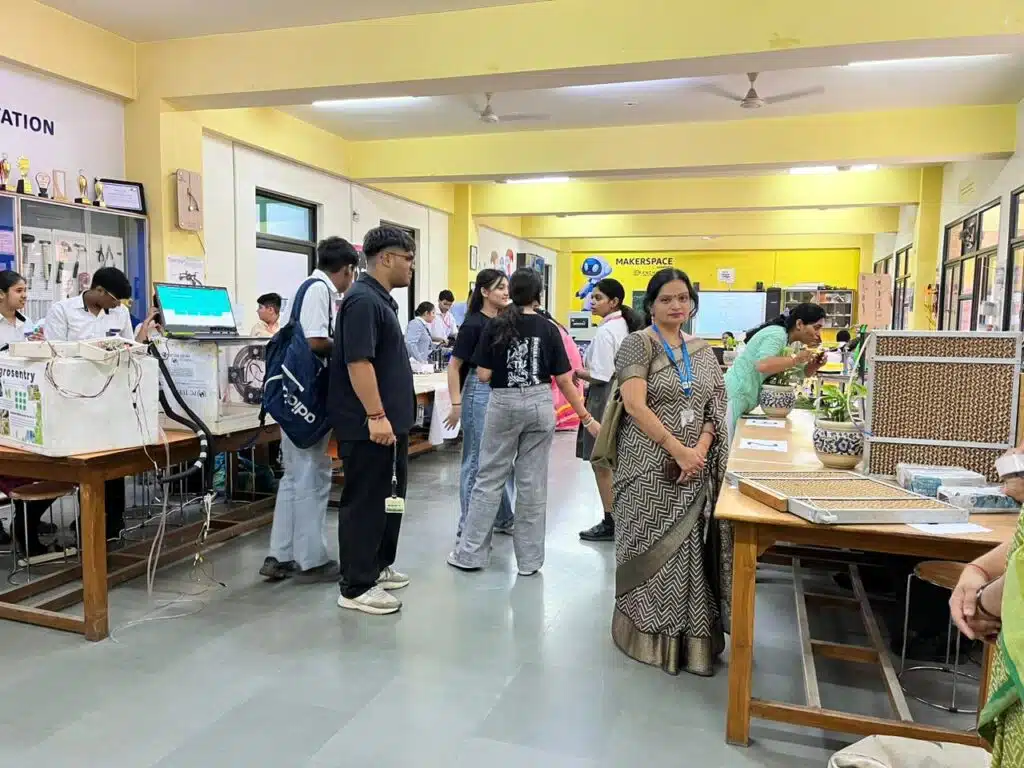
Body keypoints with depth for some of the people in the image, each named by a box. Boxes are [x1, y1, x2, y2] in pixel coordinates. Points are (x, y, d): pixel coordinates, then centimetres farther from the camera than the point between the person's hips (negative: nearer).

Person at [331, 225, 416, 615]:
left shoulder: (380, 299, 15)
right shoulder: (363, 300, -17)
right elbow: (358, 361, -23)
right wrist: (376, 416, -25)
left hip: (390, 420, 10)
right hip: (370, 425, -10)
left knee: (388, 498, 19)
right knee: (365, 503, -2)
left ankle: (379, 566, 33)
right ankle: (356, 588, 8)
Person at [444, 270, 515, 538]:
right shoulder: (473, 324, -12)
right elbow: (453, 366, -11)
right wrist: (456, 404, -15)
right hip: (479, 392, -7)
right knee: (476, 460, 0)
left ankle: (503, 518, 26)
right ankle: (468, 526, 11)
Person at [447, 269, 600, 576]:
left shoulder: (495, 326, -3)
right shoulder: (548, 329, 0)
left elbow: (483, 375, -6)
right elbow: (564, 380, -2)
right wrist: (587, 419, 4)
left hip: (503, 404, -1)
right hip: (539, 404, 1)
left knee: (489, 478, 9)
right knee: (533, 482, 7)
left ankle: (470, 553, 13)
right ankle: (530, 558, 15)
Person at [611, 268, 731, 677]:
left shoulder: (702, 350, 12)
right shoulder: (638, 343, -6)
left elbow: (715, 408, 9)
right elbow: (635, 405, -16)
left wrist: (700, 449, -9)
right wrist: (679, 450, -18)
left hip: (695, 466, 5)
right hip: (650, 466, -5)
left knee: (691, 549, 9)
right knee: (650, 550, 3)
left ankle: (691, 638, 23)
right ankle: (648, 636, 18)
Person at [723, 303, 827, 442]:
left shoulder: (790, 342, 12)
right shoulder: (777, 334, -16)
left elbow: (803, 372, 22)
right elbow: (762, 365, -34)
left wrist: (815, 363, 2)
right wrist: (796, 358, -25)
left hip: (745, 400, 10)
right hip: (735, 397, -10)